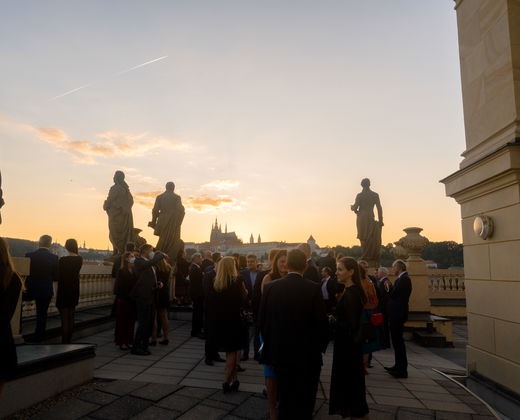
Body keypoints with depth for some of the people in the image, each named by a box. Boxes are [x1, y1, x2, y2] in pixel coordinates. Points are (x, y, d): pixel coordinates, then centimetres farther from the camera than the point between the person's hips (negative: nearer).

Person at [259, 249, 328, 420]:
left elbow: (262, 320, -3)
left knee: (285, 400, 20)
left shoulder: (270, 287, -8)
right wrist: (320, 346, 4)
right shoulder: (313, 288, -16)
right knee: (304, 403, 14)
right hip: (307, 355, -3)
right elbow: (322, 322, -14)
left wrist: (270, 344, 12)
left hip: (279, 353, 3)